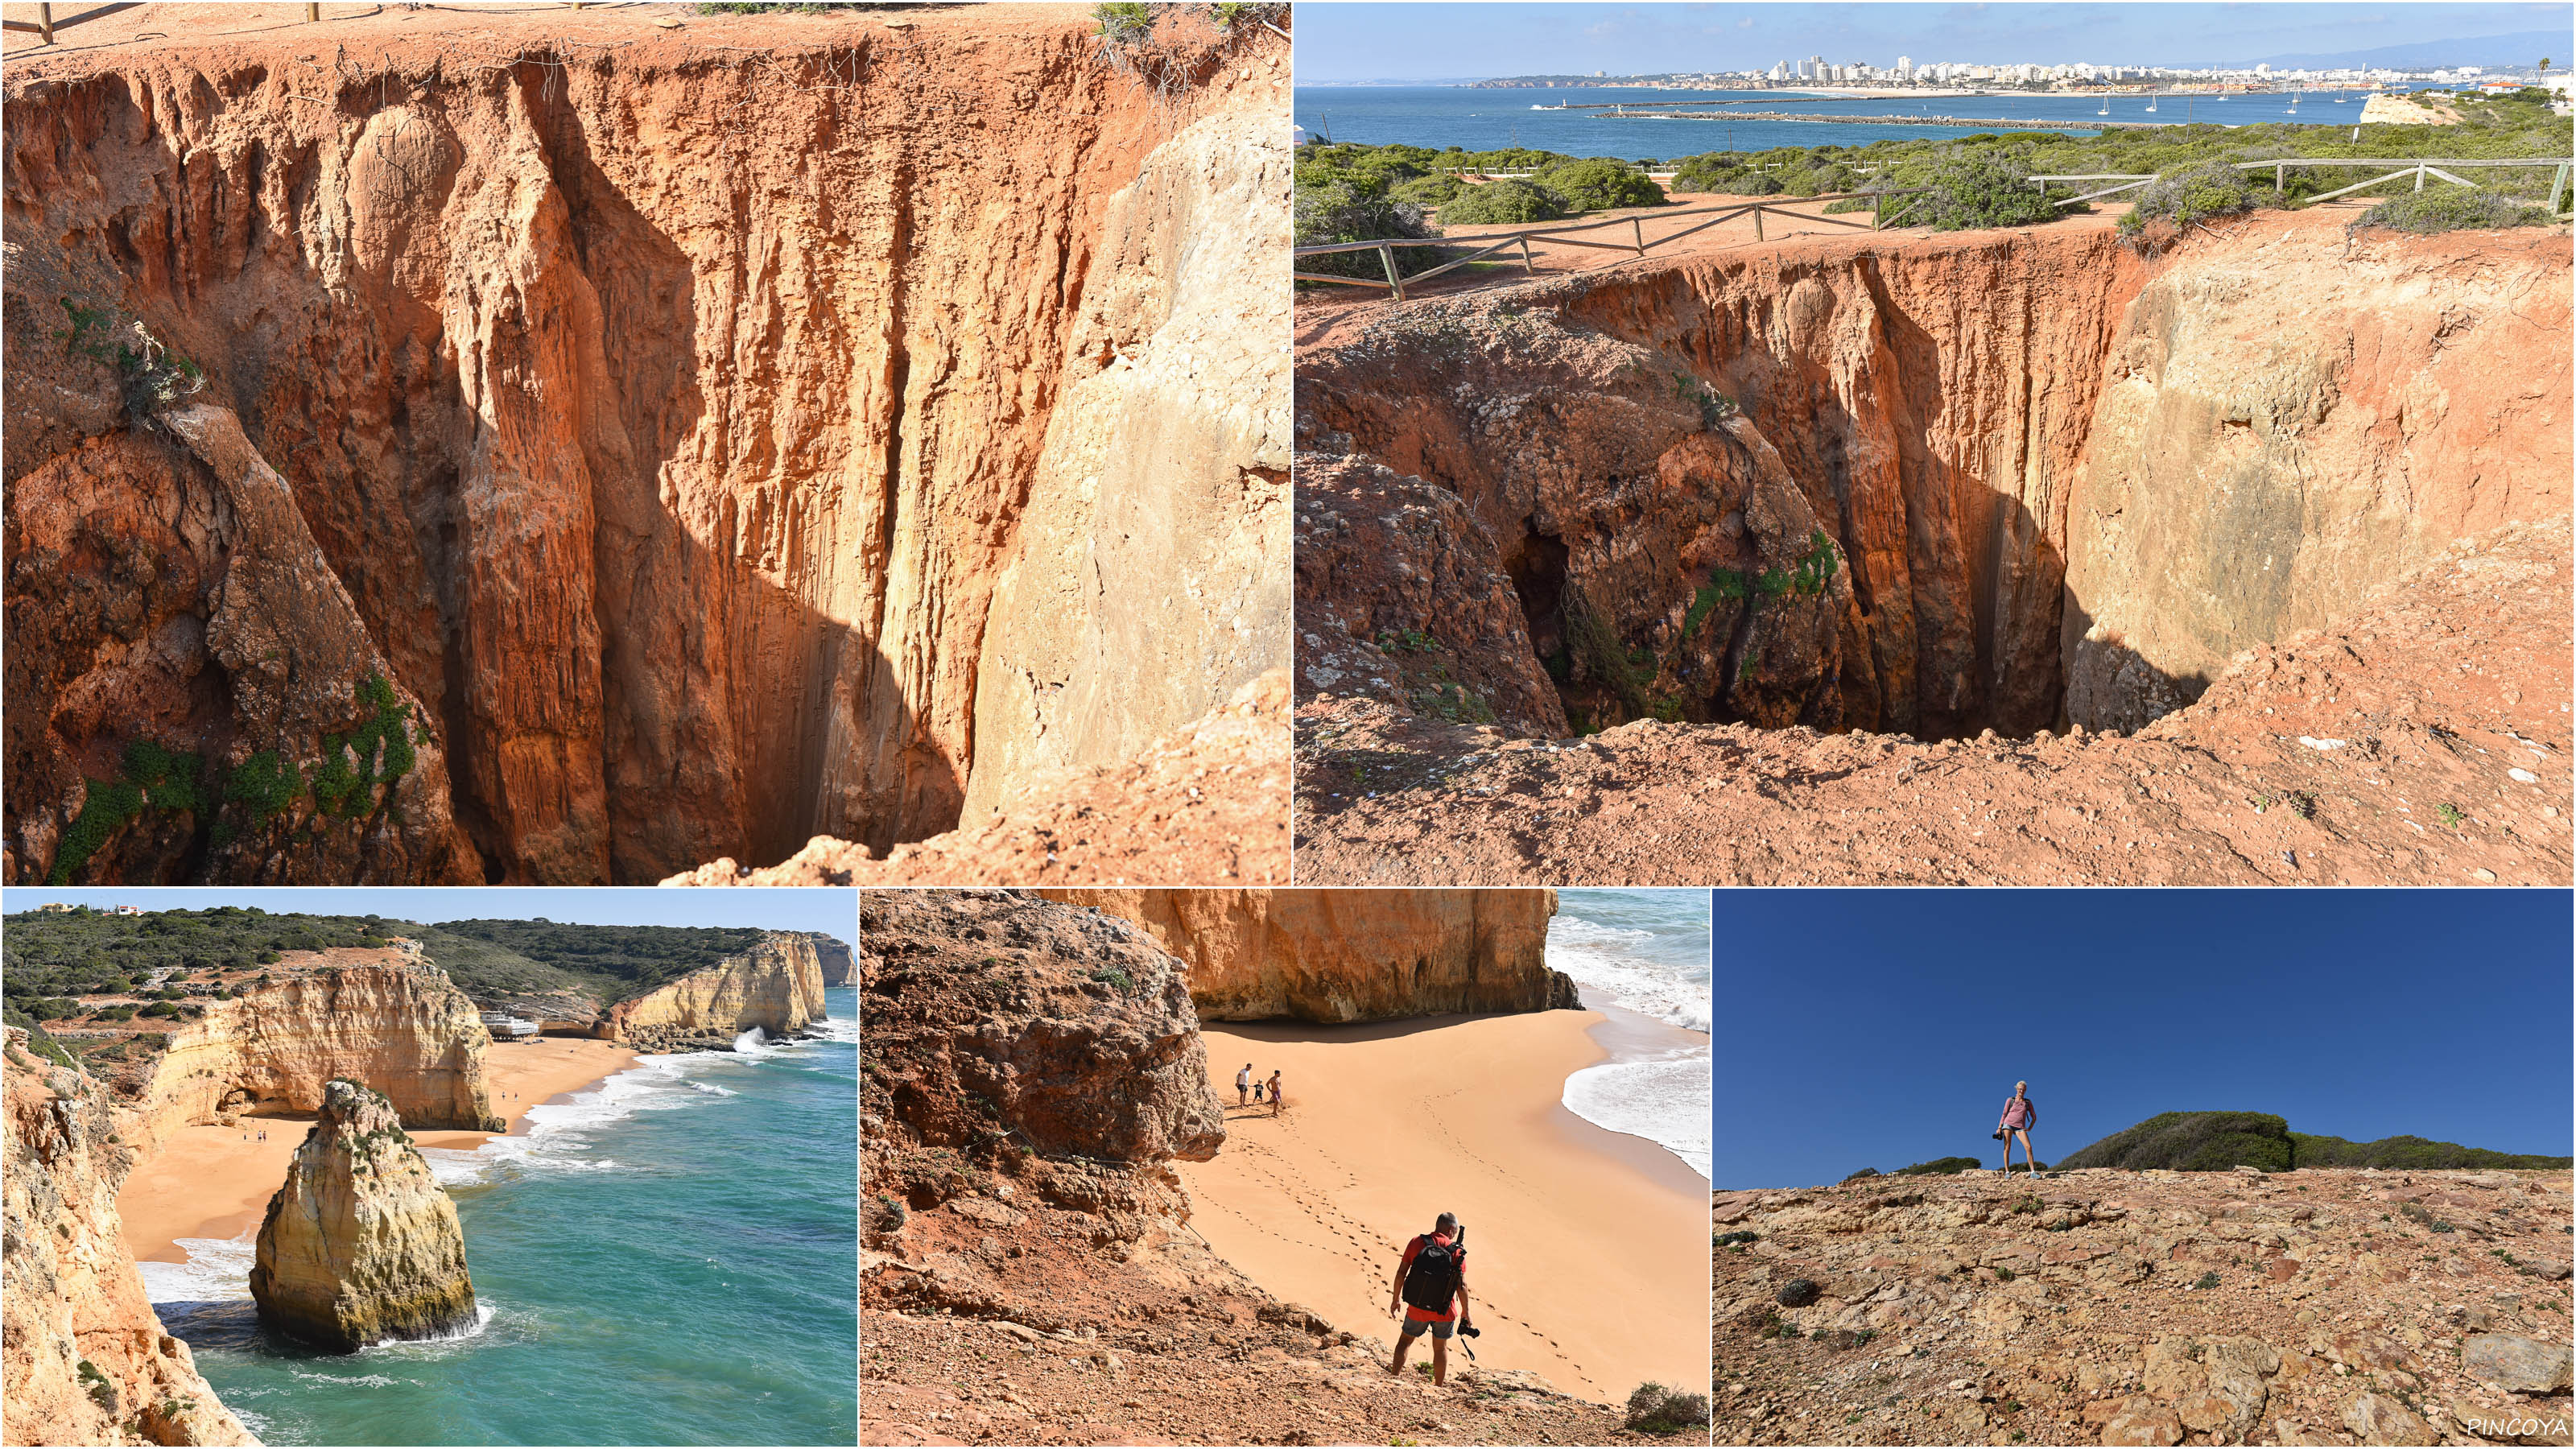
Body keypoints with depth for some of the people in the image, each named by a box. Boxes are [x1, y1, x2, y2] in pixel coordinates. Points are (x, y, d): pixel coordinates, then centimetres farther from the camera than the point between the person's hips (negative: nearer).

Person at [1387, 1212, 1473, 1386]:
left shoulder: (1416, 1243, -7)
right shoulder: (1457, 1251, -12)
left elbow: (1401, 1273, -4)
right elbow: (1462, 1285, -10)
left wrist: (1396, 1299, 9)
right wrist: (1466, 1312, 1)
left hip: (1417, 1308, 1)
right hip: (1445, 1311, 0)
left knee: (1406, 1340, 23)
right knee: (1440, 1347, 20)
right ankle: (1439, 1385, 29)